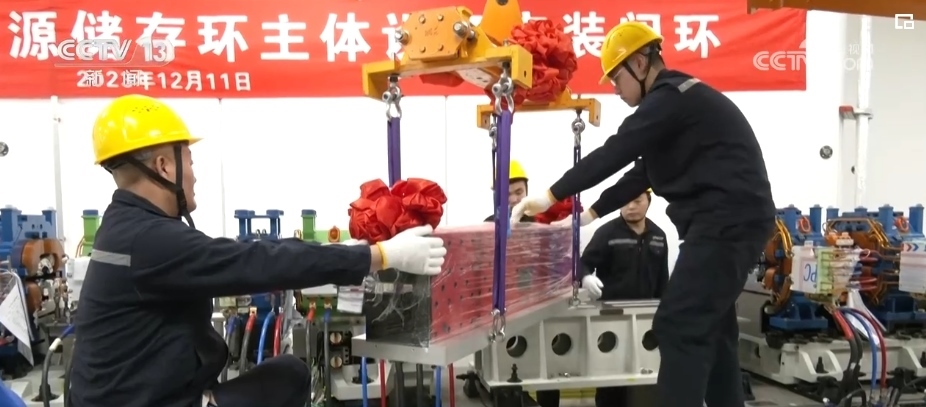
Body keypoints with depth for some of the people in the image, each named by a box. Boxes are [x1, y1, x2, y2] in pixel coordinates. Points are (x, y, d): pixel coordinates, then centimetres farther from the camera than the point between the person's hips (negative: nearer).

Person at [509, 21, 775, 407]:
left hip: (727, 220, -11)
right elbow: (642, 173, 24)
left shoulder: (672, 98, -11)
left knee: (678, 327, -12)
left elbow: (613, 153, -16)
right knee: (710, 327, 15)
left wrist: (551, 195, -10)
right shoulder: (676, 100, 21)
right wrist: (591, 213, 23)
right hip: (727, 221, 11)